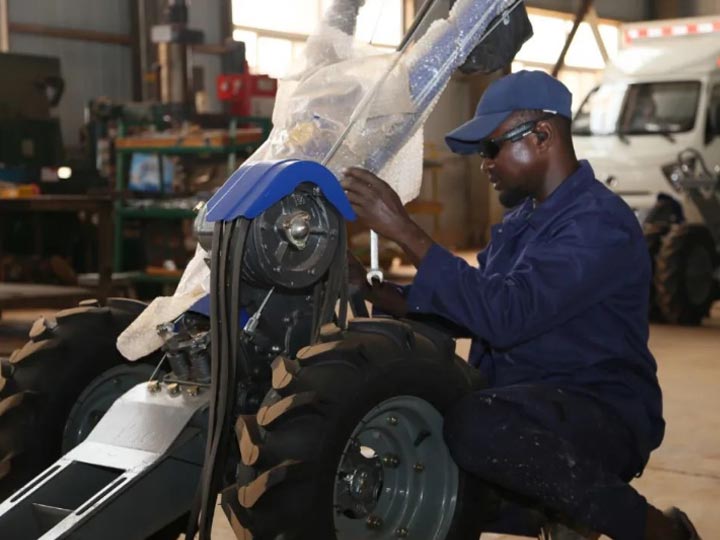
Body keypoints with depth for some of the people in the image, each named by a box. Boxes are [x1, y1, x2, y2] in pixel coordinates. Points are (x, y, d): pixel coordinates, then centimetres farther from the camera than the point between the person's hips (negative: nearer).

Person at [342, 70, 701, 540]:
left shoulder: (598, 222, -18)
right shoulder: (522, 219, 14)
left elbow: (503, 314, -29)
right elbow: (473, 309, 15)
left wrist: (405, 231, -27)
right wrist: (375, 292, 1)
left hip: (602, 416, -10)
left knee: (476, 428, -37)